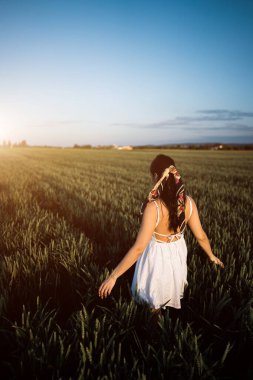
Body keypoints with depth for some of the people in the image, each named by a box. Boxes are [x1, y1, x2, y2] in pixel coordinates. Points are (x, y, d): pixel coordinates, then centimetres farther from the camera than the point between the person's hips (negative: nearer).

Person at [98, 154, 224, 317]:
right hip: (178, 251, 5)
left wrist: (113, 276, -28)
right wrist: (212, 256, 11)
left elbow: (138, 248, -35)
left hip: (157, 254, -5)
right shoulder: (189, 202, -20)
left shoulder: (153, 207, -36)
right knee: (172, 283, 37)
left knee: (155, 289, 28)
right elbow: (201, 236, -9)